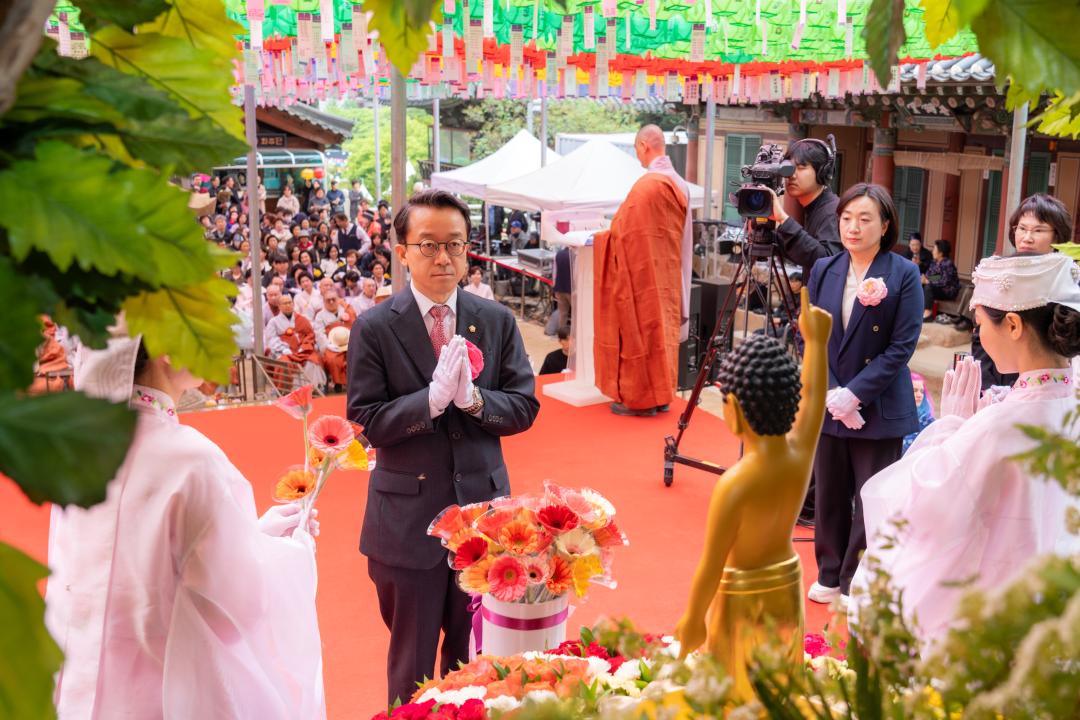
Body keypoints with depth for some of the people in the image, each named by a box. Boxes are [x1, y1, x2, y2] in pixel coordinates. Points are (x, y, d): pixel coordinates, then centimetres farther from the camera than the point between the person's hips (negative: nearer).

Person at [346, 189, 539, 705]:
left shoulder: (497, 321, -1)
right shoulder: (375, 327, -9)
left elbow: (524, 406, -2)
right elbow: (365, 421, -12)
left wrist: (474, 399, -21)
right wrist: (432, 398, -26)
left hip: (482, 505, 3)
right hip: (408, 517, -2)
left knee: (474, 652, 19)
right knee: (411, 660, 15)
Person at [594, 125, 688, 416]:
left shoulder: (646, 184, -19)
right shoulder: (678, 183, 8)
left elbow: (623, 229, -15)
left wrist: (601, 236, 3)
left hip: (643, 271, -8)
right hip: (668, 270, 8)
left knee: (640, 327, -1)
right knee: (662, 323, 13)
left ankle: (640, 397, 5)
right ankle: (661, 392, 20)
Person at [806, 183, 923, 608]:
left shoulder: (904, 275, -7)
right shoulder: (823, 270, 5)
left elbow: (902, 346, -11)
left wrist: (854, 394, -15)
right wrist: (831, 393, -8)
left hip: (879, 409, -4)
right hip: (828, 407, 4)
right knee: (829, 495, 13)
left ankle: (857, 585, 18)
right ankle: (830, 577, 29)